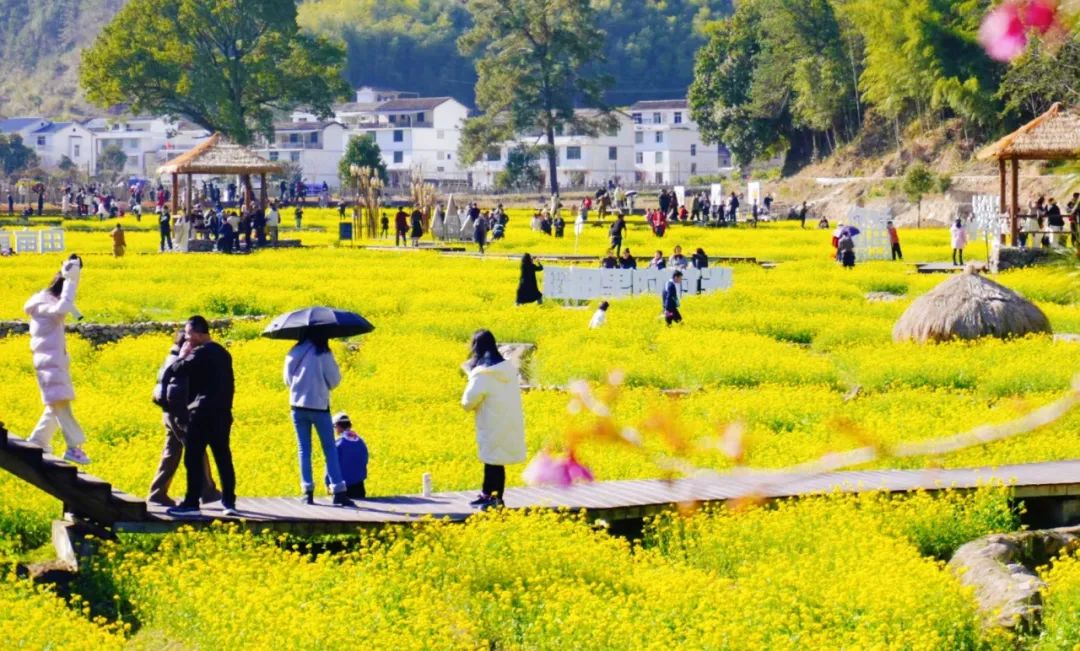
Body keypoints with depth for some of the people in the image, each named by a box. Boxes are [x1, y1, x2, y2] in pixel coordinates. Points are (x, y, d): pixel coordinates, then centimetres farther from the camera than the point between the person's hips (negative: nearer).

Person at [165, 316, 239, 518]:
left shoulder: (200, 353, -13)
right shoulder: (222, 353, 14)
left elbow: (178, 370, -16)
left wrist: (183, 355, 0)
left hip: (202, 415, -8)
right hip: (222, 414, 8)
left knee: (193, 459, -3)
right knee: (223, 458, 9)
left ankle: (191, 504, -4)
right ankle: (229, 502, 9)